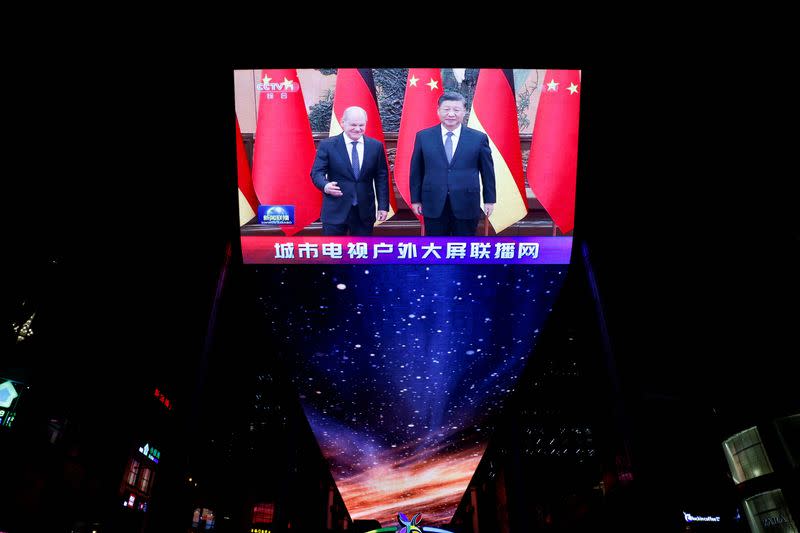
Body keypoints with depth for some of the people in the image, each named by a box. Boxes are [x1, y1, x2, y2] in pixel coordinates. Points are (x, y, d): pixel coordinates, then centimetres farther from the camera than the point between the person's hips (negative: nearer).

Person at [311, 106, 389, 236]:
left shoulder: (376, 146, 5)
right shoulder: (327, 145, 0)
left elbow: (381, 178, 7)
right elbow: (317, 172, -2)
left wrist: (383, 206, 2)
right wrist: (325, 186, -25)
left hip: (365, 211, 2)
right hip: (335, 210, -2)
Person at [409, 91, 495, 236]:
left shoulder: (479, 138, 0)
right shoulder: (423, 136, 3)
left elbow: (487, 171, 5)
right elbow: (416, 171, 6)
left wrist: (489, 200, 6)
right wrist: (416, 199, 5)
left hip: (467, 206, 0)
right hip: (433, 205, 1)